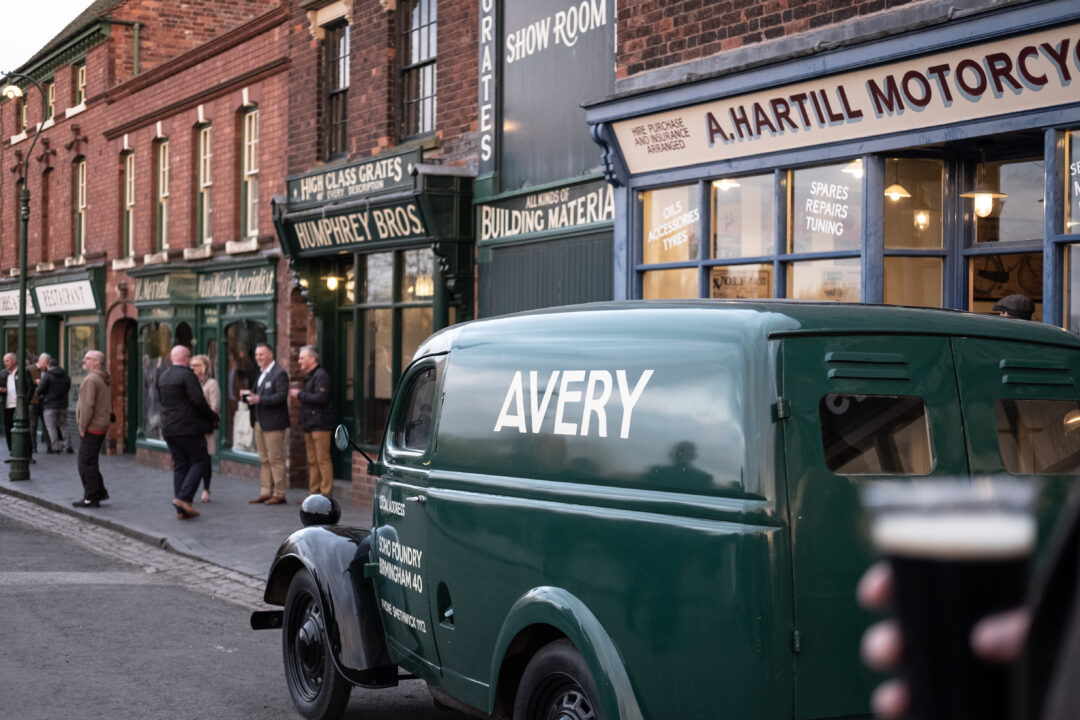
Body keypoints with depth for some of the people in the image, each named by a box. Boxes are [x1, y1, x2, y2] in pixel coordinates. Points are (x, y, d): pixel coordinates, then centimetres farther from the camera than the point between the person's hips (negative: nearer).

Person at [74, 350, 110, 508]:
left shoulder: (91, 379, -16)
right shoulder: (104, 380, 15)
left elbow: (88, 405, -21)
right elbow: (109, 404, 21)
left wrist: (82, 427, -15)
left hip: (92, 428, -10)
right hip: (102, 426, 10)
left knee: (86, 463, -5)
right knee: (90, 462, 18)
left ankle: (90, 498, -3)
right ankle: (100, 492, 22)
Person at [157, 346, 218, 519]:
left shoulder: (162, 376, 14)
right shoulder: (187, 375, -11)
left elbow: (163, 401, 17)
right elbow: (198, 401, -17)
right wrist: (213, 416, -2)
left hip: (169, 428, 8)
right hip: (188, 427, -8)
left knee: (180, 466, 10)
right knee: (200, 461, 1)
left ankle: (181, 509, 7)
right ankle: (183, 497, -12)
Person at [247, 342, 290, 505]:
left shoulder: (279, 374, -10)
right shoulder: (262, 374, 18)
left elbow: (281, 396, -19)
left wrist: (259, 399, -26)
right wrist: (251, 397, 3)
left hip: (273, 423, -9)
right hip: (260, 423, 9)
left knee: (275, 459, -5)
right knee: (264, 460, 11)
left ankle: (279, 494, 0)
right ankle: (266, 492, 16)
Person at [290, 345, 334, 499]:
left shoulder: (321, 375, -11)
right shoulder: (309, 376, 20)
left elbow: (321, 398, -21)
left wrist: (300, 394, -13)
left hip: (320, 424, -10)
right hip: (309, 425, 10)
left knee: (322, 459, -9)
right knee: (312, 460, 11)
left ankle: (326, 492, -8)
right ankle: (314, 492, 15)